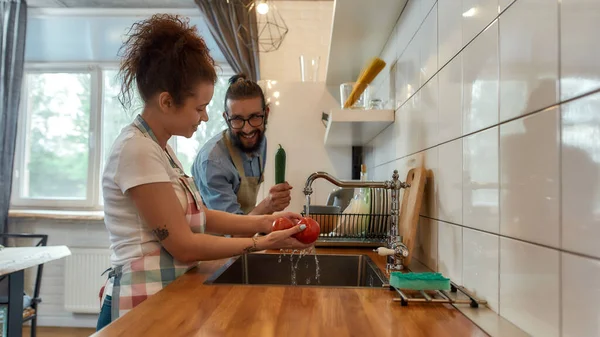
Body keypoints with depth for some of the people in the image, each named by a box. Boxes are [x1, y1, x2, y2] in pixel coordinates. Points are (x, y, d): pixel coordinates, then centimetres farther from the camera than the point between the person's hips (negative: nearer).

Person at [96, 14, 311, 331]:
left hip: (165, 299, 8)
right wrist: (263, 242, -14)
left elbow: (197, 216, 7)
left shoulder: (160, 148, 8)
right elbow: (184, 246, -21)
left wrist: (263, 221, -2)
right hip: (143, 307, -8)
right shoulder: (137, 149, -20)